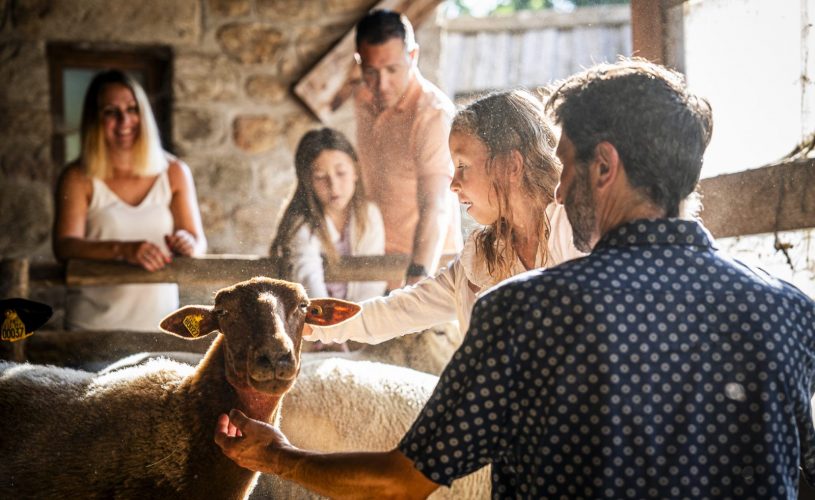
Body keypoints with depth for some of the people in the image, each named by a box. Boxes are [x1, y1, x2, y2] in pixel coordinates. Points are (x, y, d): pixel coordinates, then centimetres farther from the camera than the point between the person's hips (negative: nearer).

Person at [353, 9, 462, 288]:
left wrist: (417, 279, -40)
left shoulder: (435, 114, -21)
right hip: (375, 259, 6)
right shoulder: (363, 101, 3)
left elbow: (435, 207, -29)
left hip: (425, 262, -6)